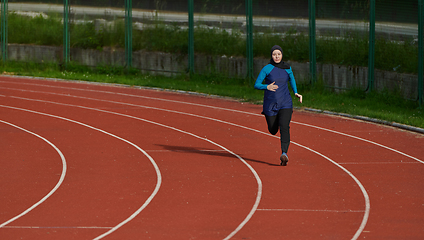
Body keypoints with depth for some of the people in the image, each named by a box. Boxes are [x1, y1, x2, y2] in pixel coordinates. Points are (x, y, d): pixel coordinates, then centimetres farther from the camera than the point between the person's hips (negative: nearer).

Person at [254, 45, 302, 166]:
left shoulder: (287, 68, 2)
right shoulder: (267, 69, -8)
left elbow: (292, 79, 24)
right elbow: (256, 85, -10)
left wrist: (296, 93, 11)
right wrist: (267, 87, -30)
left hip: (285, 104, 0)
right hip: (270, 104, 0)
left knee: (284, 127, -21)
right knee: (273, 131, 14)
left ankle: (284, 153, -29)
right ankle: (275, 121, 51)